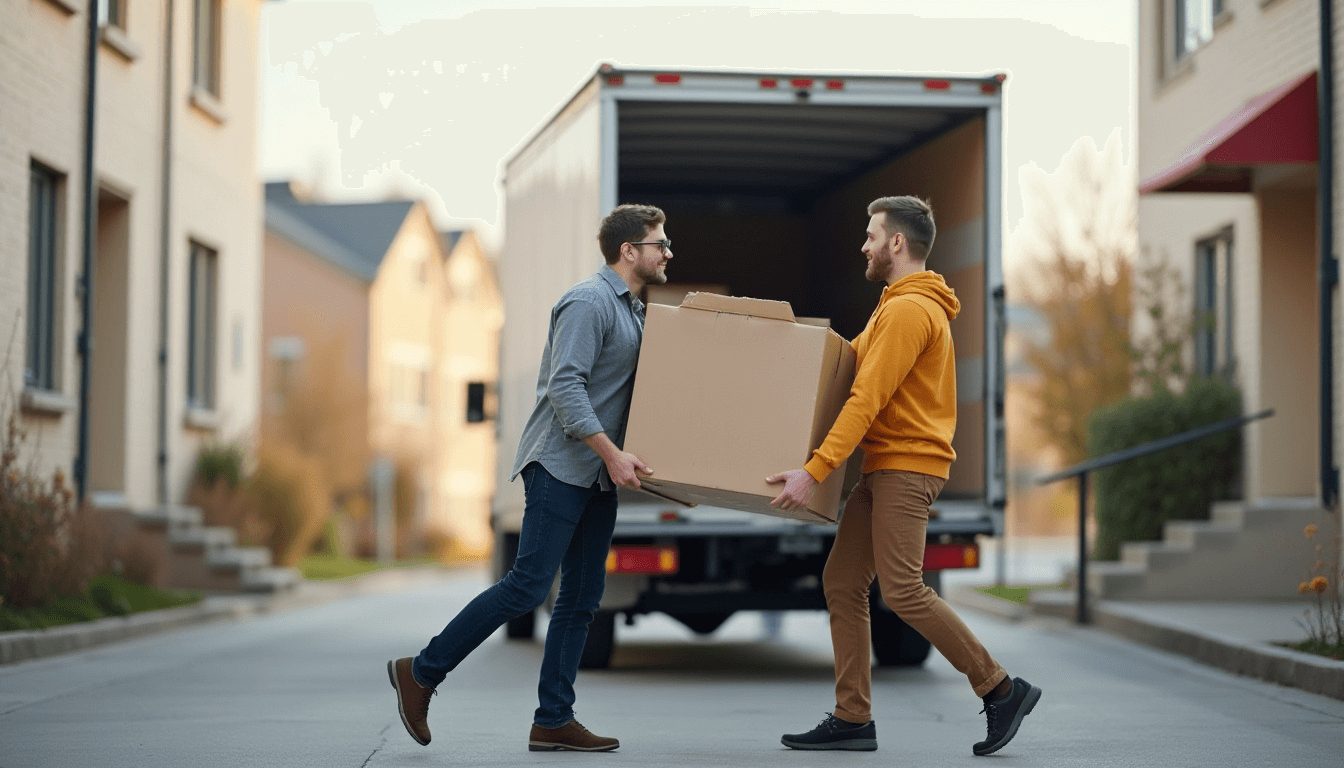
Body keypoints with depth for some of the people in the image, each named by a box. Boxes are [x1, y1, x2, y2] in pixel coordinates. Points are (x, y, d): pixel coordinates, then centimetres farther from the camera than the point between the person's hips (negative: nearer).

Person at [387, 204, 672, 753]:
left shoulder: (633, 310, 19)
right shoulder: (589, 302, -12)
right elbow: (565, 386, -21)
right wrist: (612, 452, -25)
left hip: (599, 478, 10)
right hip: (561, 465, -10)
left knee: (583, 596, 5)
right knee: (529, 585, -14)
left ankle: (553, 721, 6)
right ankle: (422, 672, -3)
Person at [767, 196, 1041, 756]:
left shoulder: (909, 310, -15)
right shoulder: (901, 306, 20)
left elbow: (866, 400, -21)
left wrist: (814, 471, -24)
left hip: (907, 468, -11)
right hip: (884, 467, 11)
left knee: (902, 591, -13)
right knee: (842, 583, 6)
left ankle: (1001, 690, -3)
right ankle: (853, 719, 7)